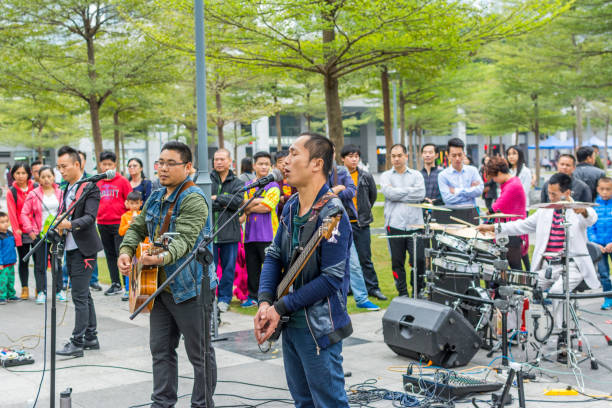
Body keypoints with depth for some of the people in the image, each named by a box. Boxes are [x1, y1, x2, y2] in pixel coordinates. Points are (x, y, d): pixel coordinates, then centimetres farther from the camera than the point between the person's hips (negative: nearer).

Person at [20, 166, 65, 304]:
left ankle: (59, 290, 18)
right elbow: (24, 213, 0)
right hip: (39, 235, -1)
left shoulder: (60, 193, 4)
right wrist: (30, 230, -7)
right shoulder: (33, 194, -2)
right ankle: (41, 292, 9)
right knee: (40, 265, 2)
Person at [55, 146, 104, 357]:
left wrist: (71, 224, -36)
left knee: (80, 296, -8)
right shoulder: (67, 188, 15)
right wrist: (59, 227, 6)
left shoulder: (90, 187, -11)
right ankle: (91, 337, 22)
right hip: (71, 247, 9)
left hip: (84, 249, -9)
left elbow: (90, 217, -21)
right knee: (84, 294, 14)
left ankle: (77, 342, -6)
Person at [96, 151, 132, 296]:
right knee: (110, 255, 11)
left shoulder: (122, 181, -3)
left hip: (119, 223, -5)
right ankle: (115, 284, 20)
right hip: (102, 224, 5)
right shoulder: (97, 182, 9)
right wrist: (95, 216, 10)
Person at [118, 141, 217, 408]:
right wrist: (126, 252, 0)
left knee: (199, 354, 2)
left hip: (189, 288, -8)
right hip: (160, 287, 8)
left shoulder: (193, 199, -15)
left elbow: (185, 239, -27)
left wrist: (162, 257, -45)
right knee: (160, 349, 14)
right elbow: (137, 228, 19)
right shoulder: (155, 198, 13)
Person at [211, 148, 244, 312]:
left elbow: (237, 201, -8)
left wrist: (216, 198, -11)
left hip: (229, 232, 1)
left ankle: (224, 298, 17)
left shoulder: (237, 183, 9)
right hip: (209, 231, -1)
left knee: (229, 267, 5)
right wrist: (224, 204, -14)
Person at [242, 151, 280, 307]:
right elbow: (244, 209, 6)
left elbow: (266, 207, -12)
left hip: (267, 234, -5)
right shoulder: (248, 186, 15)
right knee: (252, 267, 9)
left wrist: (250, 207, -2)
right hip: (250, 234, 5)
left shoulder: (273, 186, 1)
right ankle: (253, 296, 18)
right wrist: (257, 202, -11)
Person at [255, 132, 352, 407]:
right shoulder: (291, 206, 7)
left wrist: (280, 308, -19)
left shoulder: (331, 213, -20)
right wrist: (265, 302, -5)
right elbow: (274, 256, 12)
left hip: (319, 330, -9)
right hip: (290, 323, 9)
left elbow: (331, 279, -23)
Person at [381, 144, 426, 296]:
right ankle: (402, 293, 14)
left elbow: (421, 194, -6)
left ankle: (418, 290, 11)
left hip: (414, 224, 0)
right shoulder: (386, 176, 10)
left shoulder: (416, 175, 12)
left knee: (419, 259, -6)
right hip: (394, 225, 0)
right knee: (397, 262, 3)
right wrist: (410, 190, -4)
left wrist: (398, 194, -6)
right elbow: (390, 193, -9)